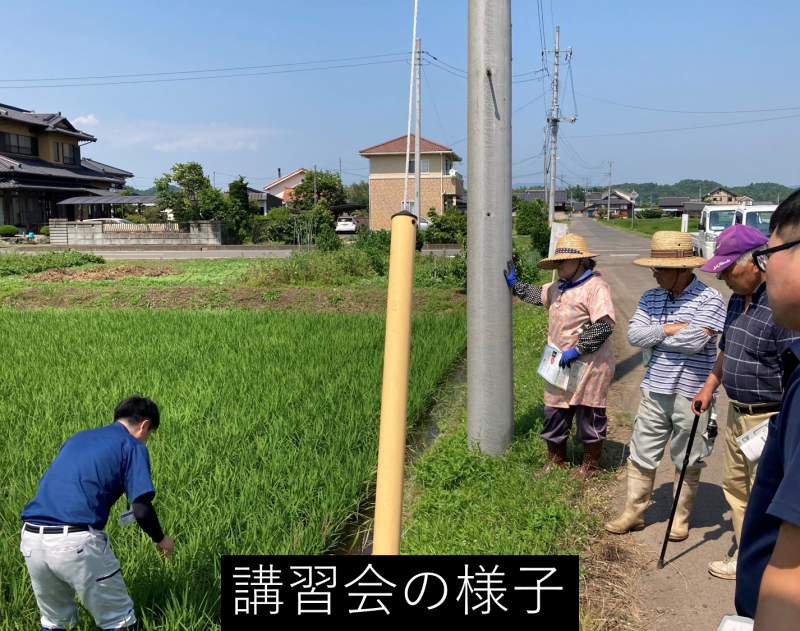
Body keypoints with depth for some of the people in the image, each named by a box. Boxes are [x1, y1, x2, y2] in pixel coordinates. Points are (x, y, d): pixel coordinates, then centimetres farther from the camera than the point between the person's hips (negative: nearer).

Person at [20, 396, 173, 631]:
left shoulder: (78, 437, 23)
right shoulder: (132, 446, 4)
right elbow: (142, 510, -6)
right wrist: (160, 539, 13)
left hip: (31, 540, 7)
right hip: (76, 542, -7)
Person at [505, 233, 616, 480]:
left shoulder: (595, 288, -16)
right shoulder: (559, 288, 11)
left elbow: (604, 325, -24)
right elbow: (537, 295, 32)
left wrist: (576, 350, -24)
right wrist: (514, 285, 22)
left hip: (588, 365, -8)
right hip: (561, 364, 8)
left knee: (589, 414, 6)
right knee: (554, 412, 13)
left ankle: (590, 465, 26)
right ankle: (555, 461, 30)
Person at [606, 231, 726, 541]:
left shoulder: (709, 299, -11)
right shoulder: (650, 298, 5)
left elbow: (695, 341, -22)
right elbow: (633, 334, -5)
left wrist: (654, 337, -10)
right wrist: (670, 329, -16)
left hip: (692, 394, -4)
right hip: (655, 390, 4)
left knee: (687, 462, 11)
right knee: (641, 456, 11)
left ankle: (680, 518, 29)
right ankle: (633, 513, 25)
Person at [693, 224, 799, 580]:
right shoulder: (739, 299, 7)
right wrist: (709, 386, 19)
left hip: (770, 420, -9)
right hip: (738, 413, 10)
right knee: (735, 485, 20)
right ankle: (745, 556, 37)